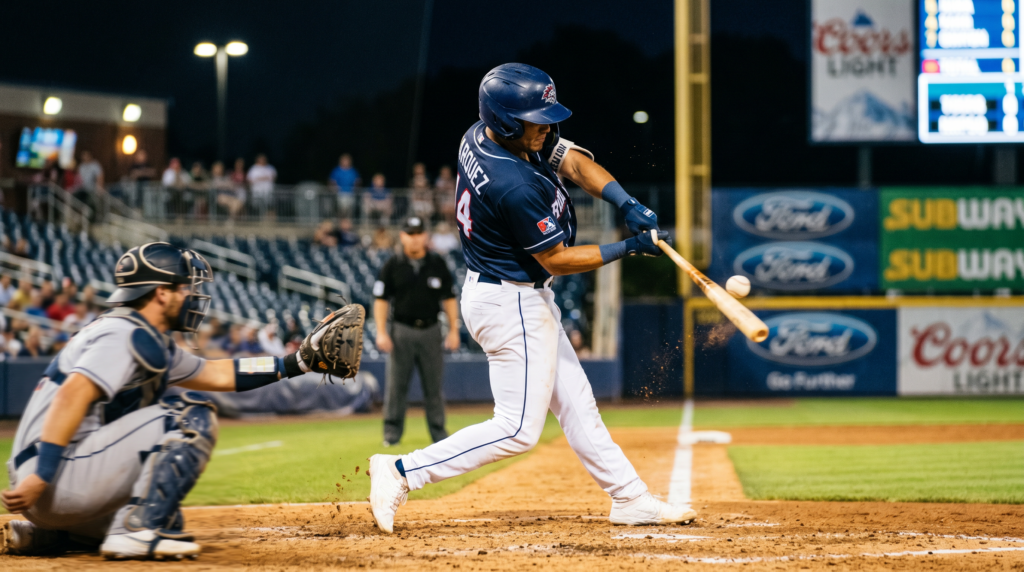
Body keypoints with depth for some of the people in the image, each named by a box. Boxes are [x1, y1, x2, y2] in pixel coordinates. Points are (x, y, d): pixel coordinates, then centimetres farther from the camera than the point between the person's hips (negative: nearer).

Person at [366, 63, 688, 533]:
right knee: (518, 429, -5)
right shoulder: (516, 187, -31)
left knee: (575, 403, 16)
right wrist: (628, 248, -13)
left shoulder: (483, 135, -3)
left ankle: (630, 499, 24)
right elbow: (557, 260, -20)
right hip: (513, 308, -11)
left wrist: (627, 205, -12)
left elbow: (573, 161, 1)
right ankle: (402, 473, -4)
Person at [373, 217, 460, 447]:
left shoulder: (438, 265, 6)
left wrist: (453, 330, 2)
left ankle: (438, 432, 9)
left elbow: (449, 299, 8)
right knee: (396, 384, -1)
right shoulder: (392, 266, 2)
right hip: (401, 330, -1)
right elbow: (381, 300, 1)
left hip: (430, 331, 1)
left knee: (434, 384, 3)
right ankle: (392, 432, 5)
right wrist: (381, 332, -8)